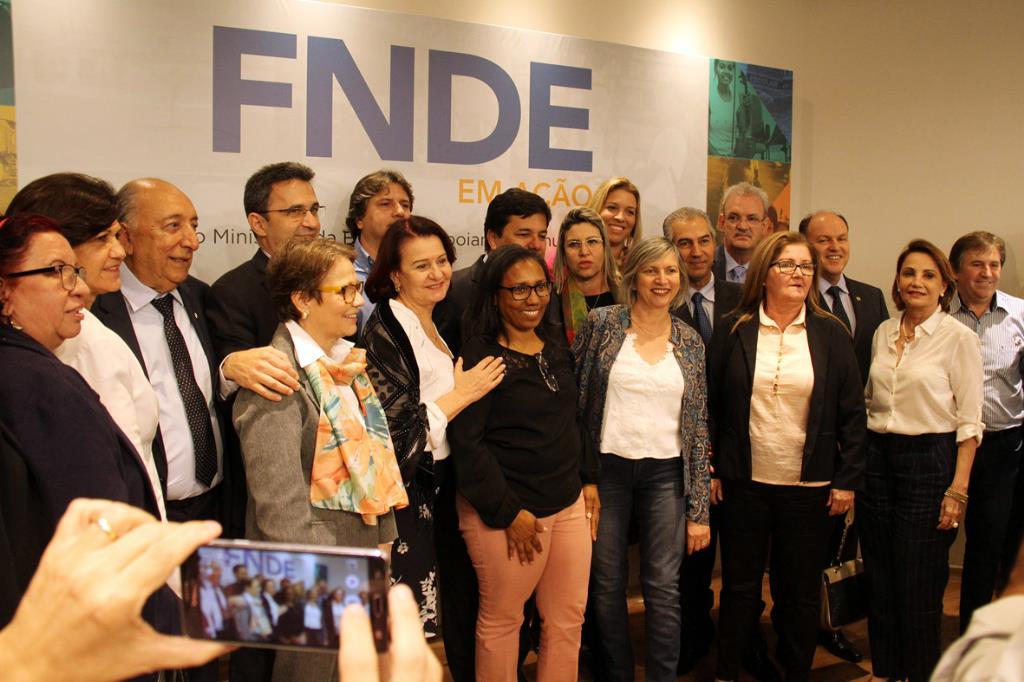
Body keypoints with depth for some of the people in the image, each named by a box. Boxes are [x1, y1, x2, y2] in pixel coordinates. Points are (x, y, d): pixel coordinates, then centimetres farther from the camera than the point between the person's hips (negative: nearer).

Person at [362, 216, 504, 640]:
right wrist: (459, 396, -16)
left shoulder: (438, 324, 11)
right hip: (404, 490, -8)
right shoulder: (384, 332, -14)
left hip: (440, 484, 8)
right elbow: (389, 427, -20)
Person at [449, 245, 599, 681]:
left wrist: (589, 479, 11)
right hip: (507, 513, -6)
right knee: (501, 620, 8)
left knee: (568, 619, 13)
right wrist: (508, 512, -14)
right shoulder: (479, 356, -11)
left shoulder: (556, 347, 9)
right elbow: (465, 442, -15)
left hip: (570, 503, 6)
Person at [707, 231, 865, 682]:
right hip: (743, 482, 0)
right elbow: (711, 405, 2)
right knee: (739, 586, 12)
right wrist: (710, 469, -1)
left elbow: (852, 413, 2)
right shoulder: (733, 331, -1)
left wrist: (848, 479, -2)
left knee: (801, 592, 11)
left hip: (809, 487, 0)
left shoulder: (832, 335, 1)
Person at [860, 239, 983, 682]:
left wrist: (958, 489, -13)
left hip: (929, 461, -5)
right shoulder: (883, 332, 8)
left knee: (919, 583, 4)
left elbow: (969, 422, -9)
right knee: (879, 579, 13)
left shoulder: (959, 338, -8)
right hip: (877, 458, 5)